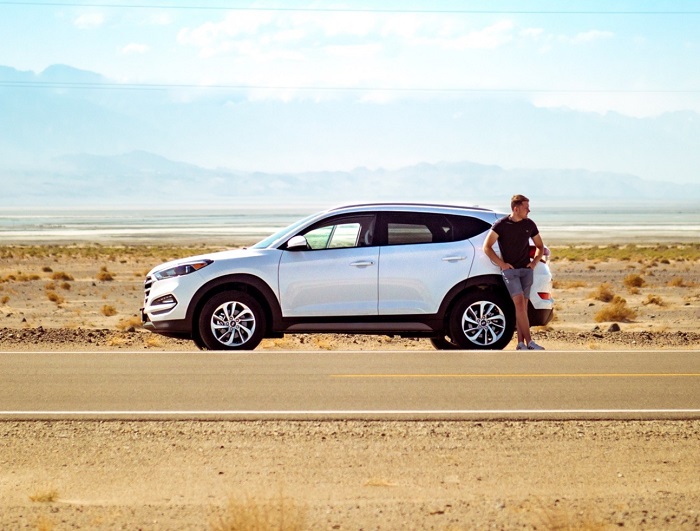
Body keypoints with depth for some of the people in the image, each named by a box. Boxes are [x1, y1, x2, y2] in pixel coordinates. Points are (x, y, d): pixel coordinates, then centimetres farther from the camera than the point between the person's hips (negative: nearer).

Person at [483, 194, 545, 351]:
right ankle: (529, 342, -19)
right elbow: (487, 247, -2)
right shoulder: (501, 225, -4)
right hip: (510, 270, -4)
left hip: (526, 270, 4)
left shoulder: (529, 224, 9)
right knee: (519, 303, -15)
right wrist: (501, 264, -8)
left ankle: (521, 343, 3)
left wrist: (534, 262, 4)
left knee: (522, 306, 2)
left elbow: (540, 247, 21)